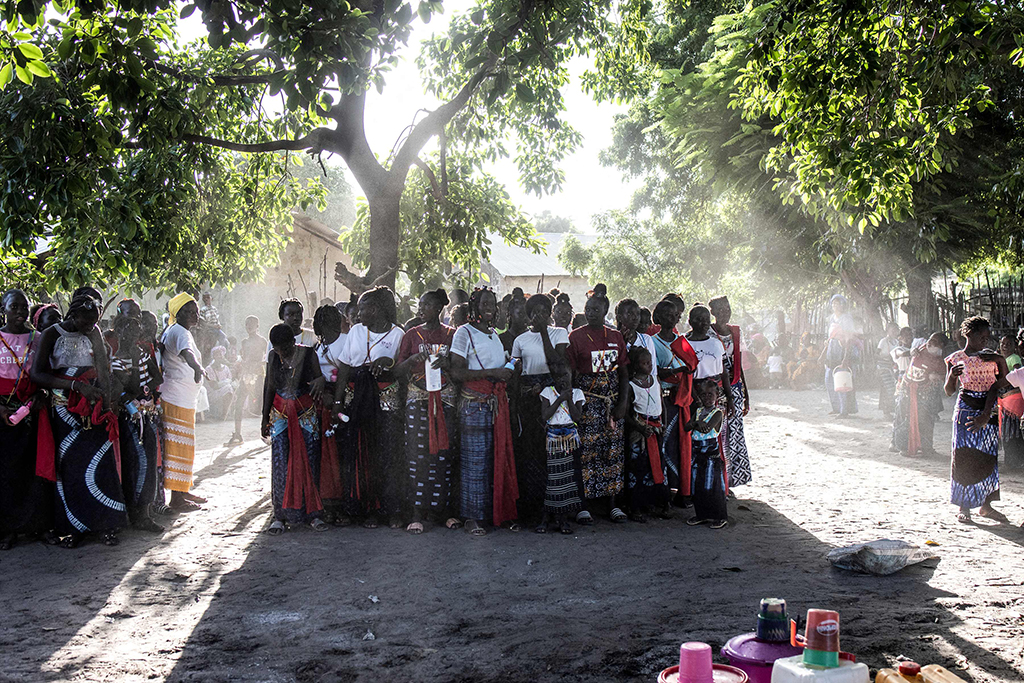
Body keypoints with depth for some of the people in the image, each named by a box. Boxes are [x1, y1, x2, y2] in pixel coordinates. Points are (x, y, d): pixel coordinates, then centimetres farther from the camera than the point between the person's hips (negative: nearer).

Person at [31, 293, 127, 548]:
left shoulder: (92, 333, 10)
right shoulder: (51, 335, -2)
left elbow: (103, 369, 6)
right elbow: (37, 375, -12)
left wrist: (106, 400, -10)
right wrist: (76, 385, -22)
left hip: (94, 408, 2)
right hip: (65, 409, -2)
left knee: (100, 464, -4)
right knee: (70, 467, -1)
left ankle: (105, 524, 0)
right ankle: (73, 527, 7)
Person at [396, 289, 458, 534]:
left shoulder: (452, 334, 9)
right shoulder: (412, 335, 11)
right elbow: (398, 370, 7)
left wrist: (447, 363, -12)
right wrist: (413, 359, -12)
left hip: (445, 399, 0)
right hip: (418, 399, 0)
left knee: (443, 453, -2)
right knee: (418, 453, -6)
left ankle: (444, 509, 6)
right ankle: (418, 513, -2)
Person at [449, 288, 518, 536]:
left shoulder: (494, 334, 18)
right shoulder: (464, 333, -4)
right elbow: (456, 372, -14)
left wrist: (507, 373, 6)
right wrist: (492, 373, -17)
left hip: (497, 404, 6)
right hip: (474, 406, -6)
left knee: (500, 459, 5)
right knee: (476, 461, -5)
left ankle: (501, 513, 12)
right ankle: (473, 518, 3)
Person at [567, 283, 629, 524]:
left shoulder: (616, 337, 9)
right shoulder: (576, 337, -1)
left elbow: (624, 373, 9)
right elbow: (569, 374, -3)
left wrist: (622, 403, 0)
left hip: (613, 399, 4)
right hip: (587, 400, -4)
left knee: (613, 449, 5)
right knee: (586, 450, -6)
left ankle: (611, 502, 14)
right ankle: (583, 505, 1)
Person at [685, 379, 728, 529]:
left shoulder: (718, 412, -8)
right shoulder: (698, 411, 11)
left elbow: (707, 428, -22)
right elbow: (687, 427, 1)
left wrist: (697, 423, -11)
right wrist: (695, 423, -17)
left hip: (712, 454, -6)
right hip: (698, 453, 6)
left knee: (713, 486, -4)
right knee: (697, 485, 9)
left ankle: (720, 517, 6)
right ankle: (701, 515, 22)